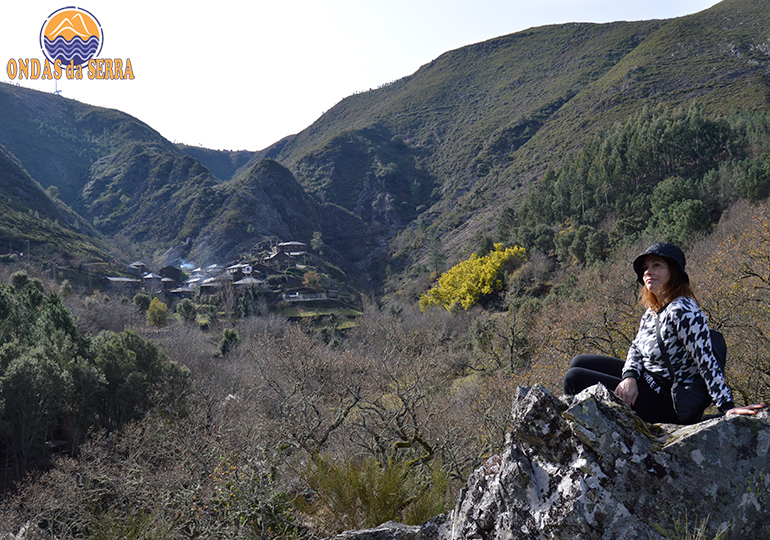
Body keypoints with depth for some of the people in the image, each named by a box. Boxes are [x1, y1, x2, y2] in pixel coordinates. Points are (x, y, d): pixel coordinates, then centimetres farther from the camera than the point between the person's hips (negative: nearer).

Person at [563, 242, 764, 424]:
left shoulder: (682, 311, -25)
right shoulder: (653, 310, 3)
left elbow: (707, 362, -27)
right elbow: (636, 348, 8)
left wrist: (728, 407, -29)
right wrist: (630, 377, -11)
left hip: (664, 403, -9)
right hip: (645, 379, 9)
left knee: (575, 378, -10)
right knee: (579, 363, 16)